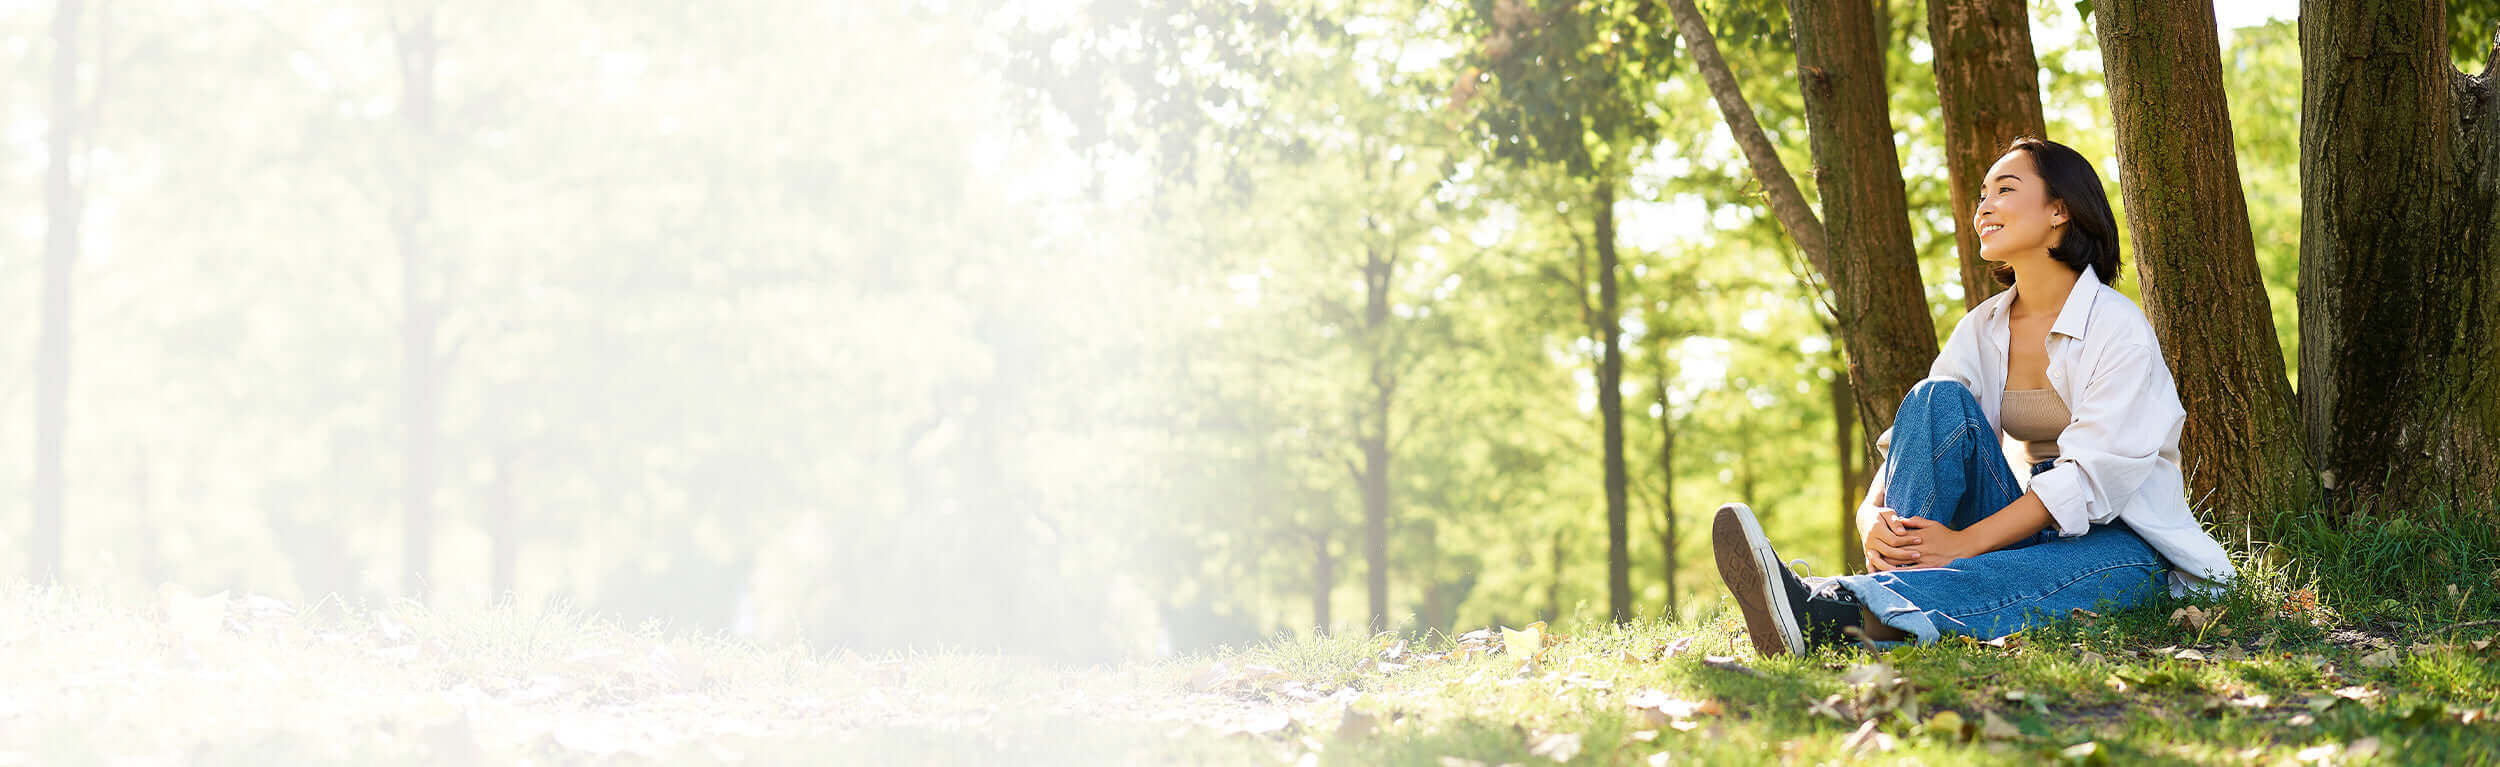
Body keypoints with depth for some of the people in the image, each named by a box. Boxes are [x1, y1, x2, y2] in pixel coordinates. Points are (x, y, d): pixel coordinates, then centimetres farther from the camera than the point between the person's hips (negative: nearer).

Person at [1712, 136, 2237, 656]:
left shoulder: (2118, 328, -12)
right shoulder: (1982, 330, 7)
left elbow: (2090, 475, -22)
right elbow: (1909, 441, -2)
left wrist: (1964, 542, -31)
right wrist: (1872, 514, -26)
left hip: (2124, 541, -6)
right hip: (2028, 528, 6)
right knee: (1939, 397, -17)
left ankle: (1826, 612, -61)